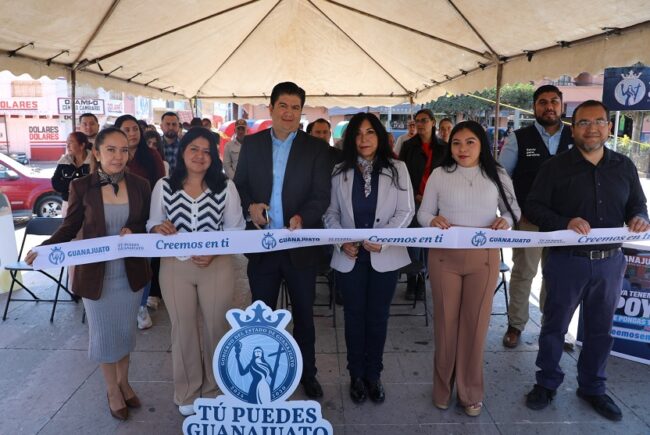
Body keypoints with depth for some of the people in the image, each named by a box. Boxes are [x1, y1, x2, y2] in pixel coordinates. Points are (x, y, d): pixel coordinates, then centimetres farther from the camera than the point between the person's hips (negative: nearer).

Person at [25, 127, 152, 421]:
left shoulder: (139, 185, -5)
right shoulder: (81, 186, -10)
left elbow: (148, 224, 3)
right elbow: (70, 227, -2)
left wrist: (133, 231, -18)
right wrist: (44, 248, -17)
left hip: (131, 273, 2)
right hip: (96, 275, -2)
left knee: (126, 330, 17)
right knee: (104, 334, 12)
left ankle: (124, 382, 40)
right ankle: (112, 390, 33)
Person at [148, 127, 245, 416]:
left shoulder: (225, 187, -2)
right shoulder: (164, 186, 1)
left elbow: (235, 228, -2)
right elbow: (152, 224, 6)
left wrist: (214, 251, -17)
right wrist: (159, 228, -18)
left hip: (217, 266, 0)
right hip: (175, 267, 1)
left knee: (215, 328, 11)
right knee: (183, 329, 12)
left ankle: (213, 390, 32)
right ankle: (187, 393, 30)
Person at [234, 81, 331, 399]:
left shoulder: (316, 148, -3)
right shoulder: (251, 144, 4)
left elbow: (322, 195, -9)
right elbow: (239, 185, 7)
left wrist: (302, 217, -28)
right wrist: (250, 205, -14)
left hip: (301, 245, -1)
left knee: (304, 313, 14)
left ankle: (307, 373, 34)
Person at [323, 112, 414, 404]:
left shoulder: (397, 169, 0)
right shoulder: (340, 172, 3)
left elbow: (406, 211, -5)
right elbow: (330, 212, 3)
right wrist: (342, 240, -13)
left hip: (384, 256, 0)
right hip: (349, 257, 1)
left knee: (378, 317, 10)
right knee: (354, 317, 11)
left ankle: (373, 375, 27)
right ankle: (356, 375, 27)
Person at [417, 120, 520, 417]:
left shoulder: (497, 175, 3)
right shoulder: (439, 174, 0)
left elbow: (513, 209, 10)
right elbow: (423, 213, 2)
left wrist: (505, 221, -12)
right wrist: (433, 221, -21)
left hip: (483, 258, 1)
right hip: (445, 257, 0)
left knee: (475, 324, 9)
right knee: (445, 322, 10)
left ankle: (471, 391, 26)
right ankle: (443, 387, 29)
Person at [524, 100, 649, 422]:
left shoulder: (624, 166, 6)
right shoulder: (555, 167, -5)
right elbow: (533, 207, -8)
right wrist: (566, 223, -24)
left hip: (610, 262, 4)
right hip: (567, 261, -3)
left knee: (600, 330, 16)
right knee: (554, 325, 10)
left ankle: (593, 387, 35)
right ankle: (547, 383, 29)